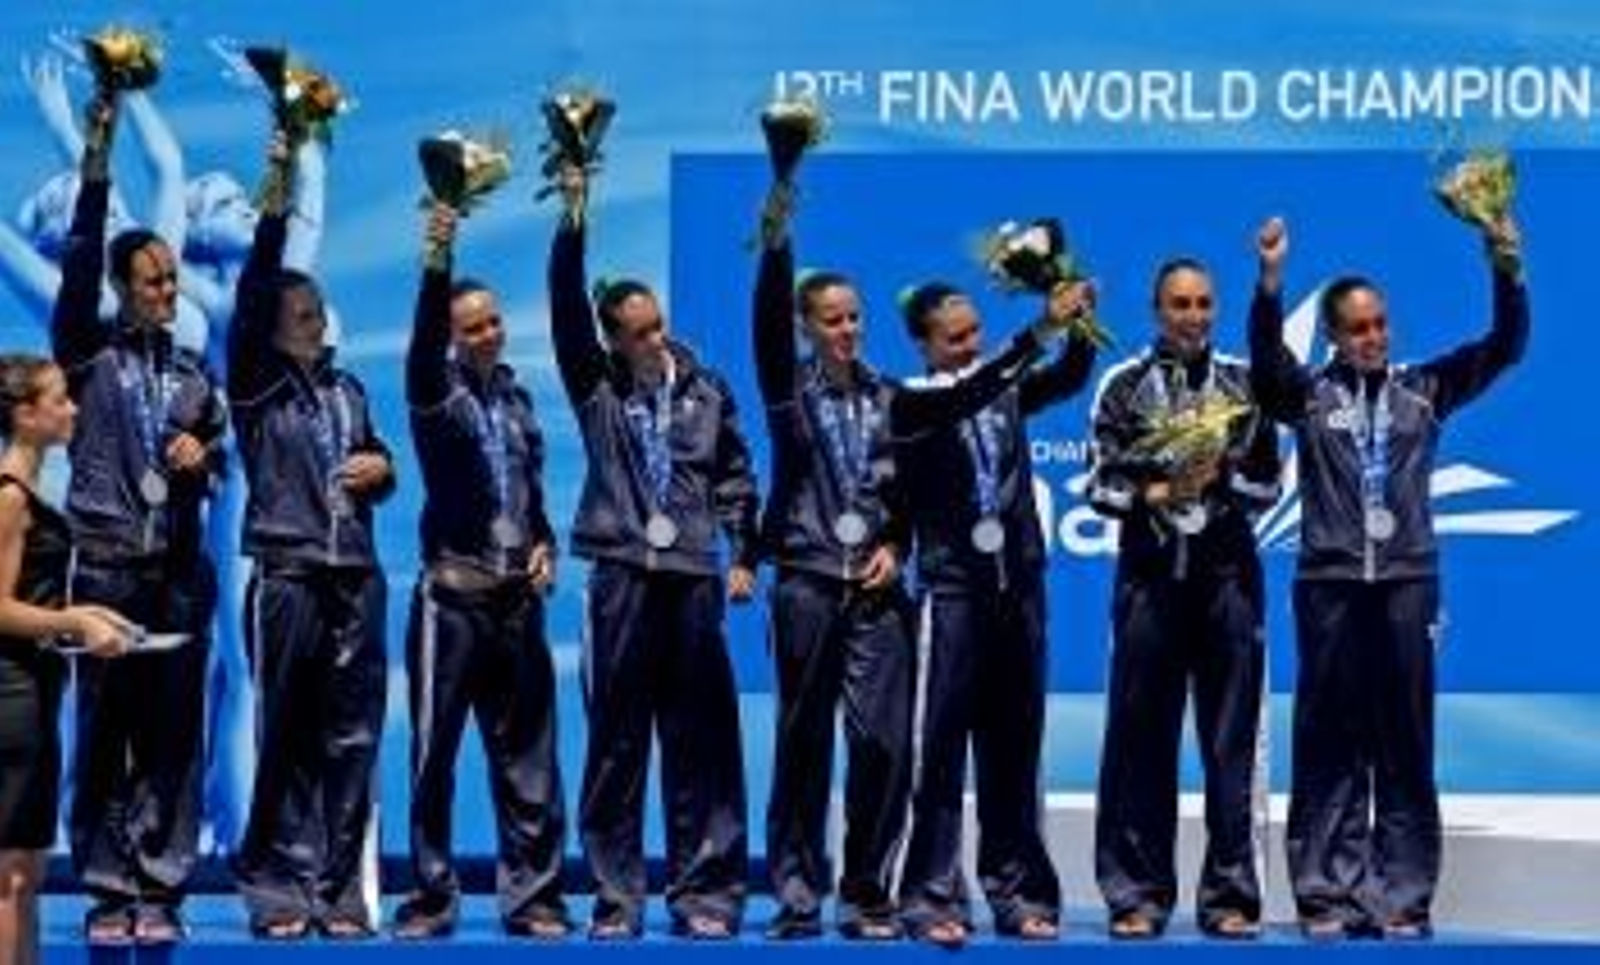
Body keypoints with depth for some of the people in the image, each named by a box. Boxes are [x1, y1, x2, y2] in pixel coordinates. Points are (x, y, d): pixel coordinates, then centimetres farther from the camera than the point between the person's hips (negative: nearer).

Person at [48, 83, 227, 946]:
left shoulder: (192, 374, 15)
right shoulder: (88, 355, 3)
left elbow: (218, 449, 22)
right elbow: (79, 266, -9)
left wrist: (204, 454, -2)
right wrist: (95, 164, -17)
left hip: (179, 571, 3)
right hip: (105, 568, -3)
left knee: (173, 736, 1)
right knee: (102, 732, -2)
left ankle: (159, 887, 6)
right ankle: (106, 890, 4)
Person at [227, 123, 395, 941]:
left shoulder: (347, 390, 18)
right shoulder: (255, 384, 2)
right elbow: (252, 295, -12)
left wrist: (381, 467, 3)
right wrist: (274, 207, -21)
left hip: (356, 577, 5)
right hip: (286, 577, -4)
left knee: (352, 741, 3)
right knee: (285, 741, -2)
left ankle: (340, 890, 8)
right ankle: (277, 889, 4)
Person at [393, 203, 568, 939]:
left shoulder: (516, 397, 12)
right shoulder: (437, 391, -3)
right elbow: (421, 348, -26)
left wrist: (545, 545, 3)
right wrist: (436, 265, -40)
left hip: (518, 598, 4)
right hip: (453, 595, -4)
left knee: (527, 756, 4)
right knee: (433, 753, 0)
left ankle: (532, 895, 10)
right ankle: (431, 896, 8)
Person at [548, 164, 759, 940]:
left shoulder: (705, 389, 9)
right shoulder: (595, 386, 5)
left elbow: (735, 476, 14)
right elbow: (565, 308, -6)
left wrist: (743, 556, 7)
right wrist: (573, 217, -14)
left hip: (694, 578, 1)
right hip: (622, 575, -1)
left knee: (702, 740, 2)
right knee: (616, 742, 1)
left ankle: (704, 891, 8)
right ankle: (616, 896, 7)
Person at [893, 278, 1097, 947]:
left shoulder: (1005, 390, 11)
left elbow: (1068, 379, 0)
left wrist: (1079, 328, -20)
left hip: (1019, 583, 5)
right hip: (953, 587, -4)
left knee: (1013, 746, 8)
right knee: (943, 745, -4)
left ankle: (1016, 892, 12)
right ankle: (934, 895, -2)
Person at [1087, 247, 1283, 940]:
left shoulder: (1244, 384, 8)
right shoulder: (1125, 386, 5)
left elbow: (1268, 485, 7)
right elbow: (1102, 488, 1)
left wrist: (1221, 477, -11)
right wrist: (1158, 495, -15)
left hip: (1228, 575, 1)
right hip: (1150, 572, -1)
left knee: (1230, 740, 1)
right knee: (1142, 738, 1)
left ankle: (1230, 896, 6)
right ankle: (1138, 895, 7)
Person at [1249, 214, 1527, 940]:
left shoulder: (1424, 389, 9)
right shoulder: (1308, 395, 5)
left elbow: (1505, 347, 3)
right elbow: (1266, 354, -13)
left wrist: (1506, 271, -13)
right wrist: (1270, 277, -29)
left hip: (1408, 583, 1)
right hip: (1329, 584, -1)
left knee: (1406, 744, 3)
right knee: (1329, 745, 2)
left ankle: (1403, 896, 6)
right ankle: (1327, 893, 6)